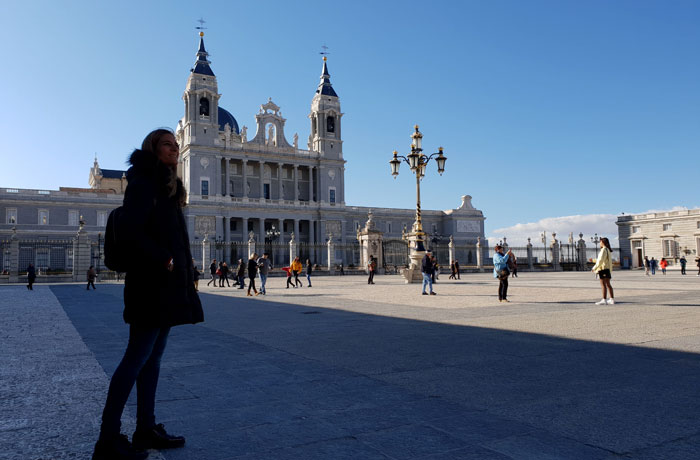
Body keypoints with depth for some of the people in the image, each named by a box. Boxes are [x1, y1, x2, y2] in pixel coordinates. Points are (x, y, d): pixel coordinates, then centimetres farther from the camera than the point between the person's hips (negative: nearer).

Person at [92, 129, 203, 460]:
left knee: (153, 356, 10)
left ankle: (146, 429, 18)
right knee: (138, 356, -7)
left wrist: (183, 273, 11)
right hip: (151, 282, -9)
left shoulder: (168, 187, 20)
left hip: (168, 283, 9)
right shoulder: (142, 183, -6)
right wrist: (163, 260, -17)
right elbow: (132, 230, -18)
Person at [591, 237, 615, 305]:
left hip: (603, 269, -9)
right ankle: (612, 299, 16)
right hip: (608, 269, 9)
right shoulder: (608, 250, 14)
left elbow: (600, 260, -18)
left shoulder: (604, 250, -14)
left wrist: (594, 268, -14)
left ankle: (604, 300, -10)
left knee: (603, 285, -9)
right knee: (608, 284, 13)